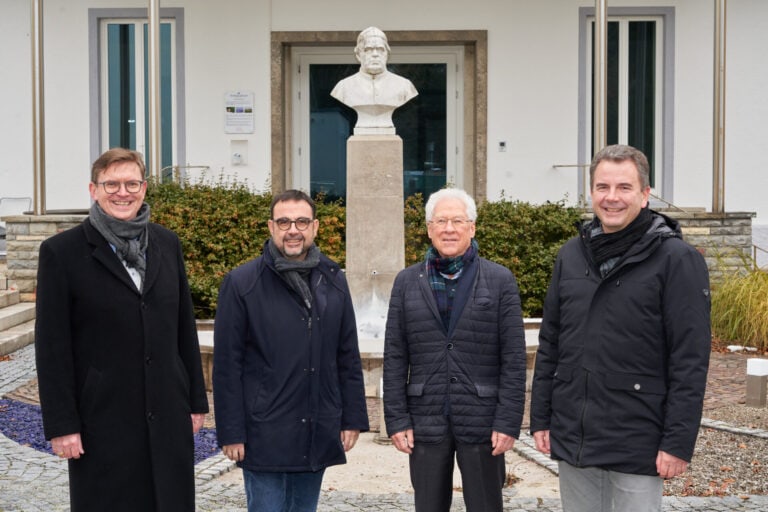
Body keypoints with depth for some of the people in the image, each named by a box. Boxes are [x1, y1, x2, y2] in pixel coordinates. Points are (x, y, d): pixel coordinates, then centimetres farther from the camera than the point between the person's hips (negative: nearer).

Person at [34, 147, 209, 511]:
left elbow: (185, 328, 11)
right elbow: (52, 347, -7)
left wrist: (196, 401, 10)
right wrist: (61, 425, -9)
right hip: (103, 420, -4)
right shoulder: (61, 252, -5)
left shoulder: (167, 244, 8)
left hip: (168, 416, 4)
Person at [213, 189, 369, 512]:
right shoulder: (242, 283, -5)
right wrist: (231, 433, -8)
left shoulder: (333, 281, 8)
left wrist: (353, 418, 7)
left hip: (318, 435, 4)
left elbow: (348, 357, 11)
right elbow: (227, 364, -6)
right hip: (265, 436, -4)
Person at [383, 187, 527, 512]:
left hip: (481, 423, -2)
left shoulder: (500, 280, 1)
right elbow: (395, 358, 5)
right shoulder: (407, 282, 7)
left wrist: (508, 421, -8)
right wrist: (397, 420, -1)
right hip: (425, 424, 2)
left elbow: (514, 358, -3)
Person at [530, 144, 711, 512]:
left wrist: (678, 442, -14)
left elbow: (690, 361, -11)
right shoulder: (571, 254, 8)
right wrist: (540, 418, 8)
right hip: (571, 438, 5)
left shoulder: (677, 259, -8)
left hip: (636, 446, -5)